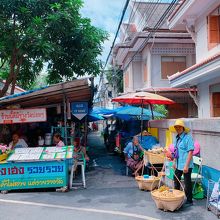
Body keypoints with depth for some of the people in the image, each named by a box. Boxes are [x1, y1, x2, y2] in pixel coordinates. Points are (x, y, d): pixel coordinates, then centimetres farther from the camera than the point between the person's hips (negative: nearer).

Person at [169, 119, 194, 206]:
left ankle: (189, 201, 20)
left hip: (186, 166, -8)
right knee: (176, 181, 20)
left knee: (187, 183, 4)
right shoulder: (177, 138, 9)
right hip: (178, 165, 8)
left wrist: (186, 166, -22)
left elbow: (190, 152, -20)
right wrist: (174, 162, 17)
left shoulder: (188, 137, -17)